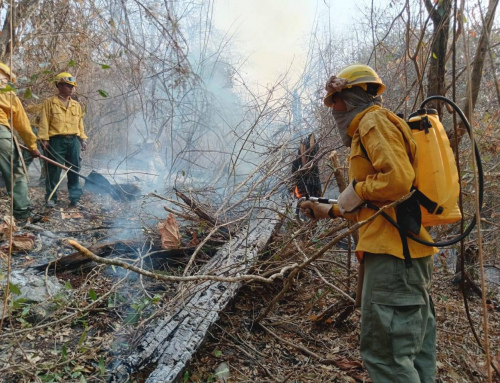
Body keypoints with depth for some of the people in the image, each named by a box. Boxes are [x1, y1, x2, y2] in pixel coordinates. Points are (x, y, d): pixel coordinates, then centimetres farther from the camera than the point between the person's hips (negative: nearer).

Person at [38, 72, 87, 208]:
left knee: (74, 170, 3)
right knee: (54, 170, 0)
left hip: (73, 140, 4)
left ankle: (75, 198, 8)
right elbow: (44, 122, -1)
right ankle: (51, 198, 11)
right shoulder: (49, 102, 4)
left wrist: (83, 139, 9)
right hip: (56, 140, -4)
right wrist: (44, 139, -8)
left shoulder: (76, 105, 17)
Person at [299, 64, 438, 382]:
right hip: (409, 252, 11)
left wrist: (354, 192, -8)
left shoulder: (373, 121, -5)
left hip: (393, 252, -11)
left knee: (385, 351, -6)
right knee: (416, 351, 16)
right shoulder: (371, 127, 25)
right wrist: (328, 211, 29)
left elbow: (399, 178, -23)